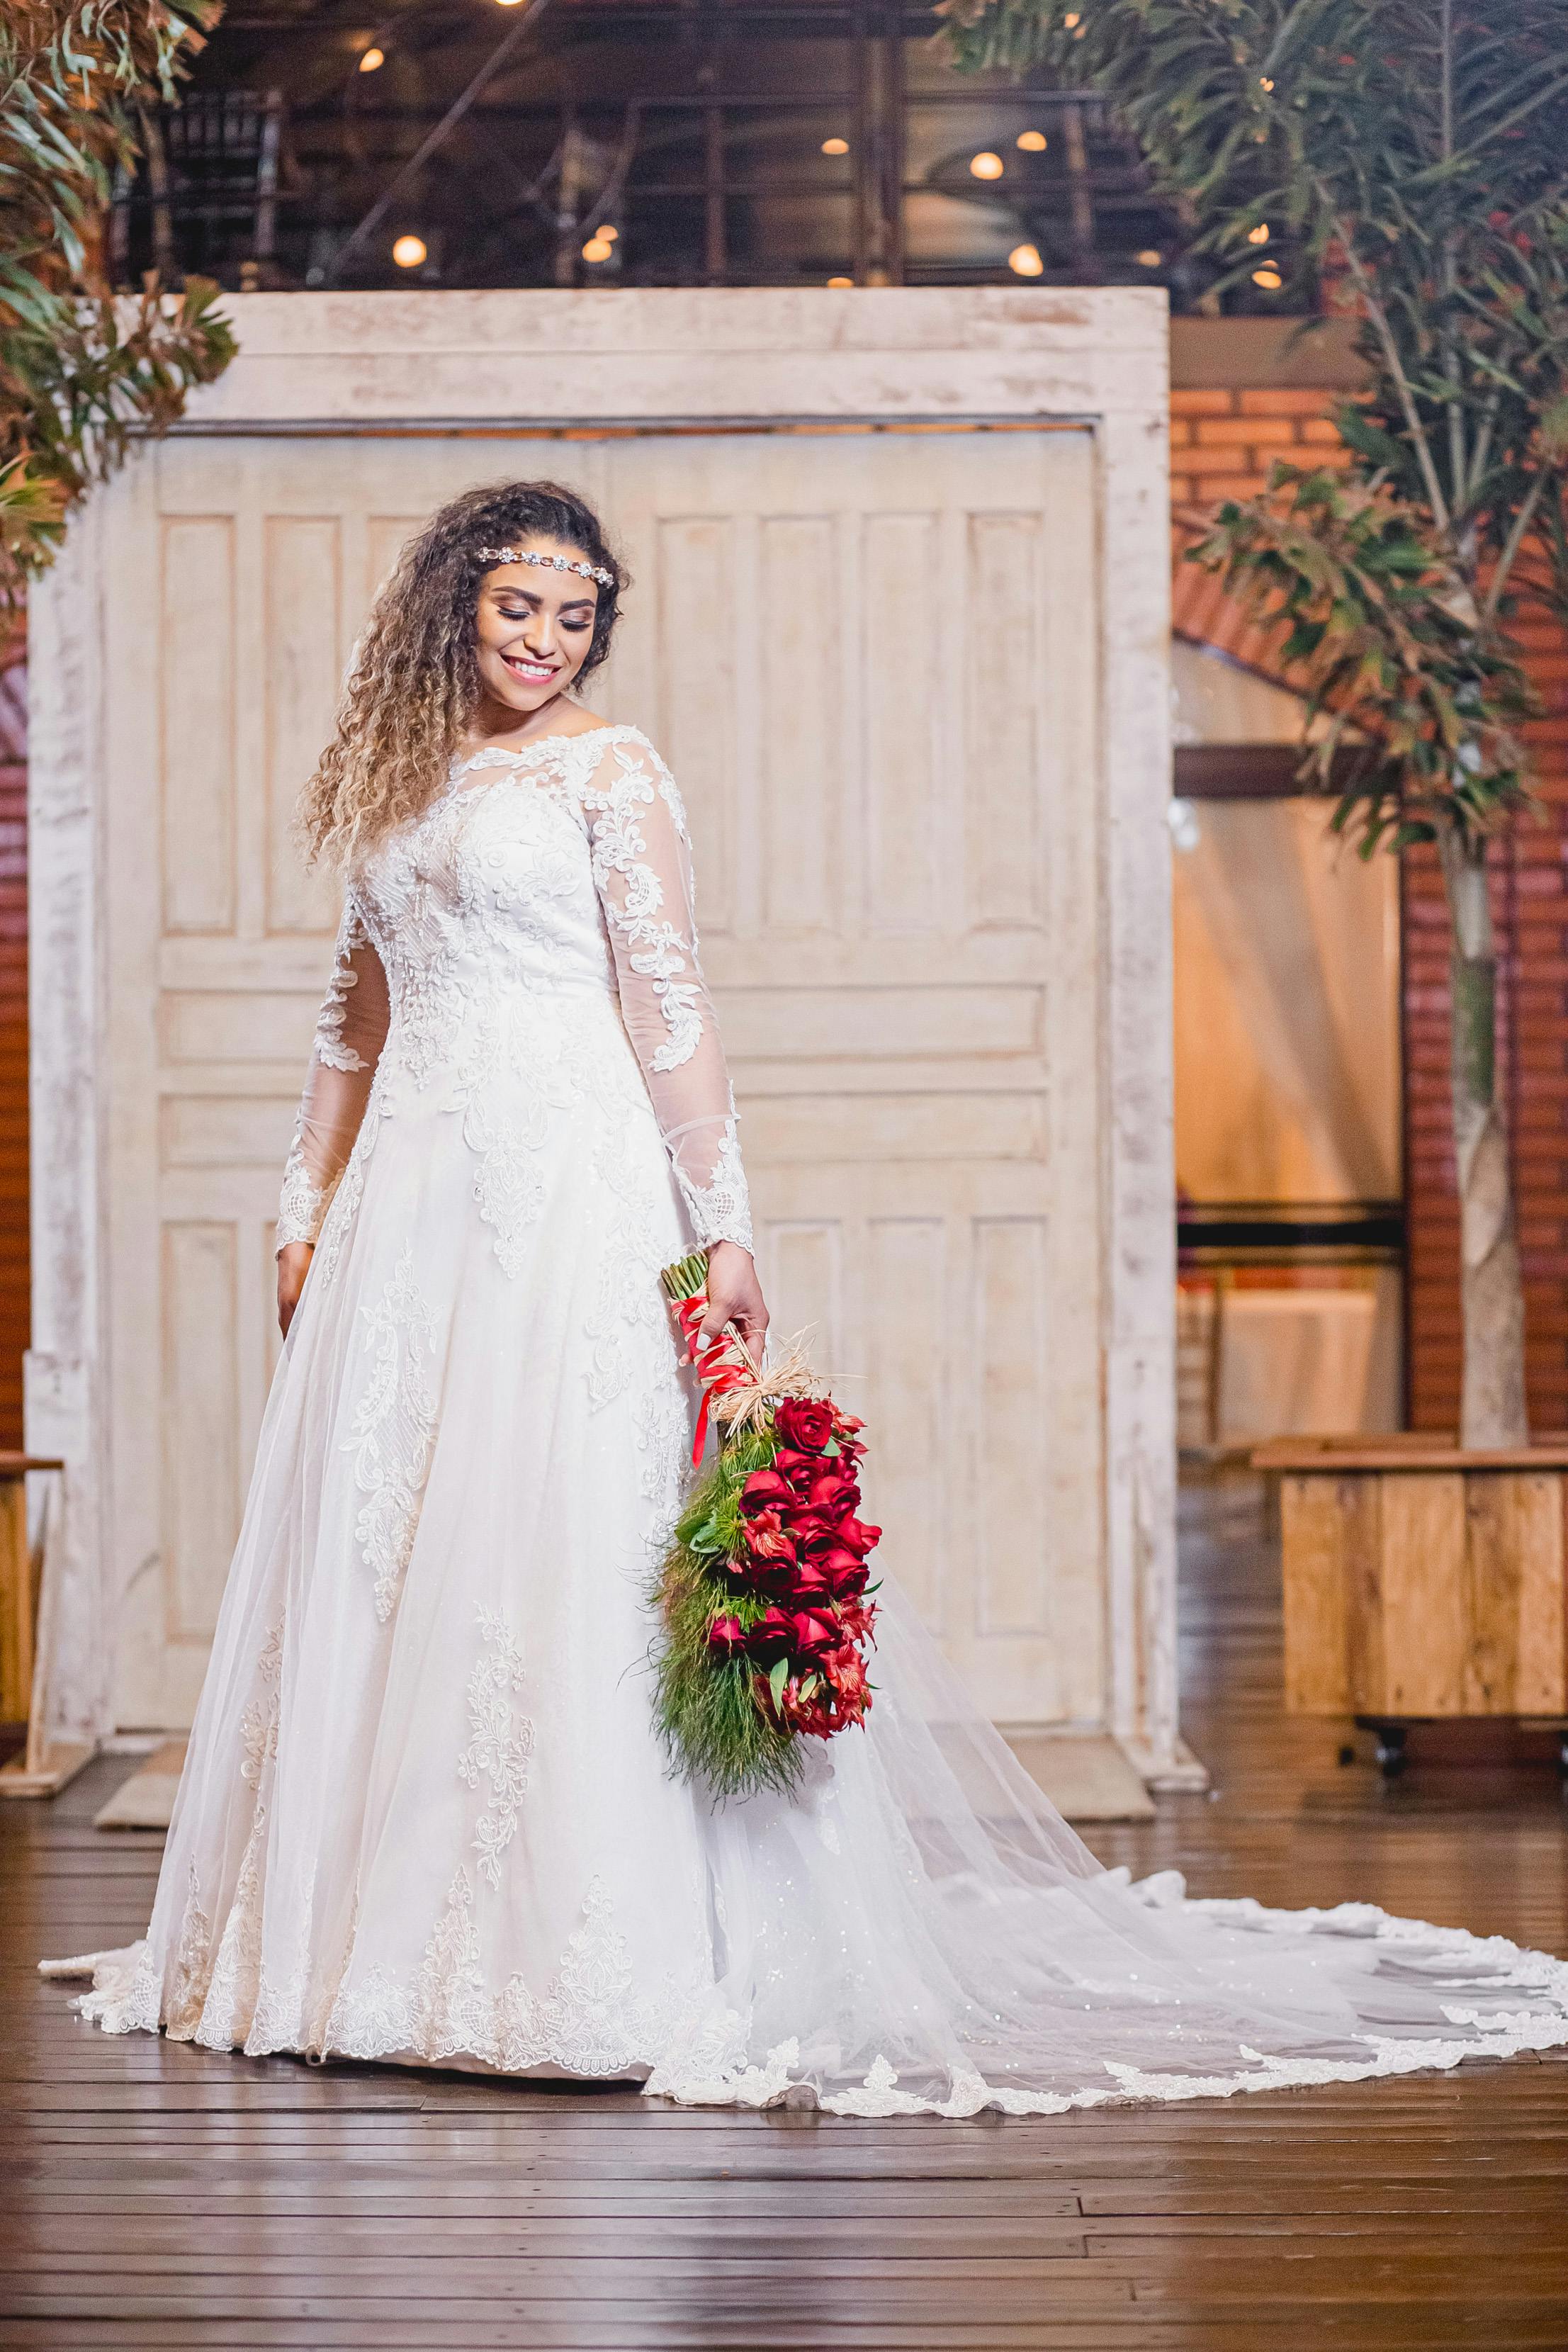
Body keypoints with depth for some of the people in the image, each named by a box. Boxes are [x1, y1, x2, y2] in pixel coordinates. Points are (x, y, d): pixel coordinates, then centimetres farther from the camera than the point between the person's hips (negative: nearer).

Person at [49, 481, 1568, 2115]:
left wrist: (723, 1230, -14)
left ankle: (599, 1957, -7)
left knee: (567, 1543, -10)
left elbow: (668, 1010, -8)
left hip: (570, 1194, -6)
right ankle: (390, 1937, 14)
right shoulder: (401, 782, 16)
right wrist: (308, 1211, 19)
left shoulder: (610, 770, -1)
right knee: (378, 1551, 6)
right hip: (409, 1194, 6)